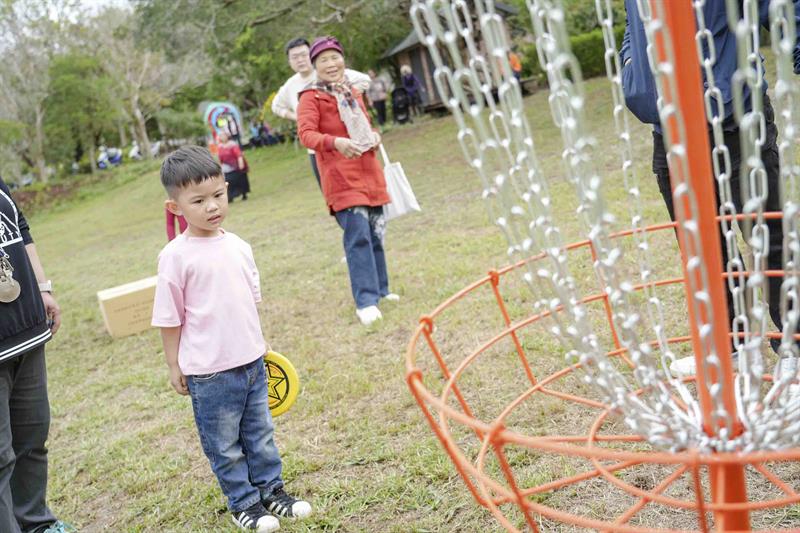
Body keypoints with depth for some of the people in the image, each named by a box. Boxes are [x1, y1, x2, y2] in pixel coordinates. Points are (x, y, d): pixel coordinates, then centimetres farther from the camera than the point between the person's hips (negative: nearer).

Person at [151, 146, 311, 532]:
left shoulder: (238, 247, 2)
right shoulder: (176, 256, -14)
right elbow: (169, 318, -9)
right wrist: (174, 366, -6)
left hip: (252, 361, 5)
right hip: (209, 371, -5)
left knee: (260, 432, 19)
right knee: (224, 443, 10)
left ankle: (270, 489, 35)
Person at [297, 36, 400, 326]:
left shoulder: (353, 93, 16)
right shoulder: (311, 97, -5)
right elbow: (306, 134, -18)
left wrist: (374, 136, 3)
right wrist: (335, 142, -36)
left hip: (369, 173, 7)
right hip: (341, 178, -7)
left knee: (375, 233, 14)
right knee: (358, 236, -14)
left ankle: (379, 289, 27)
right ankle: (365, 302, -12)